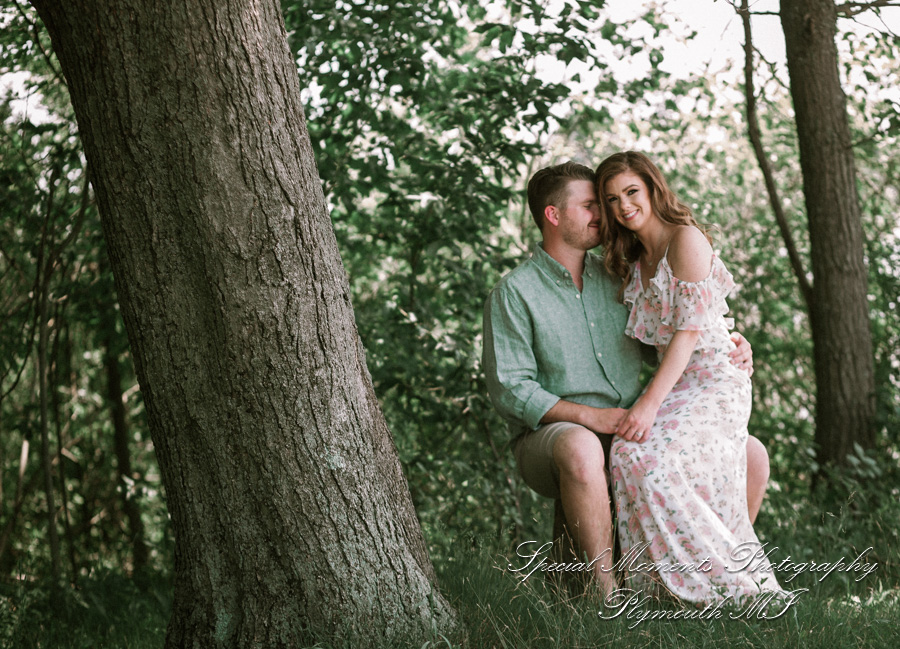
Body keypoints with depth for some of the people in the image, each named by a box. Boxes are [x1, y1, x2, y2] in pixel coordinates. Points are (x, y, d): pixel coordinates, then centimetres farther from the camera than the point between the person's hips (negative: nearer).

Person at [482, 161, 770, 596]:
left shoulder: (618, 278, 13)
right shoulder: (514, 293, -5)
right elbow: (509, 389, -12)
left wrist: (730, 345, 1)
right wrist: (590, 416, -24)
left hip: (634, 432, 6)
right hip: (549, 436, -6)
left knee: (751, 455, -7)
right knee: (580, 449, -43)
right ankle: (607, 589, -33)